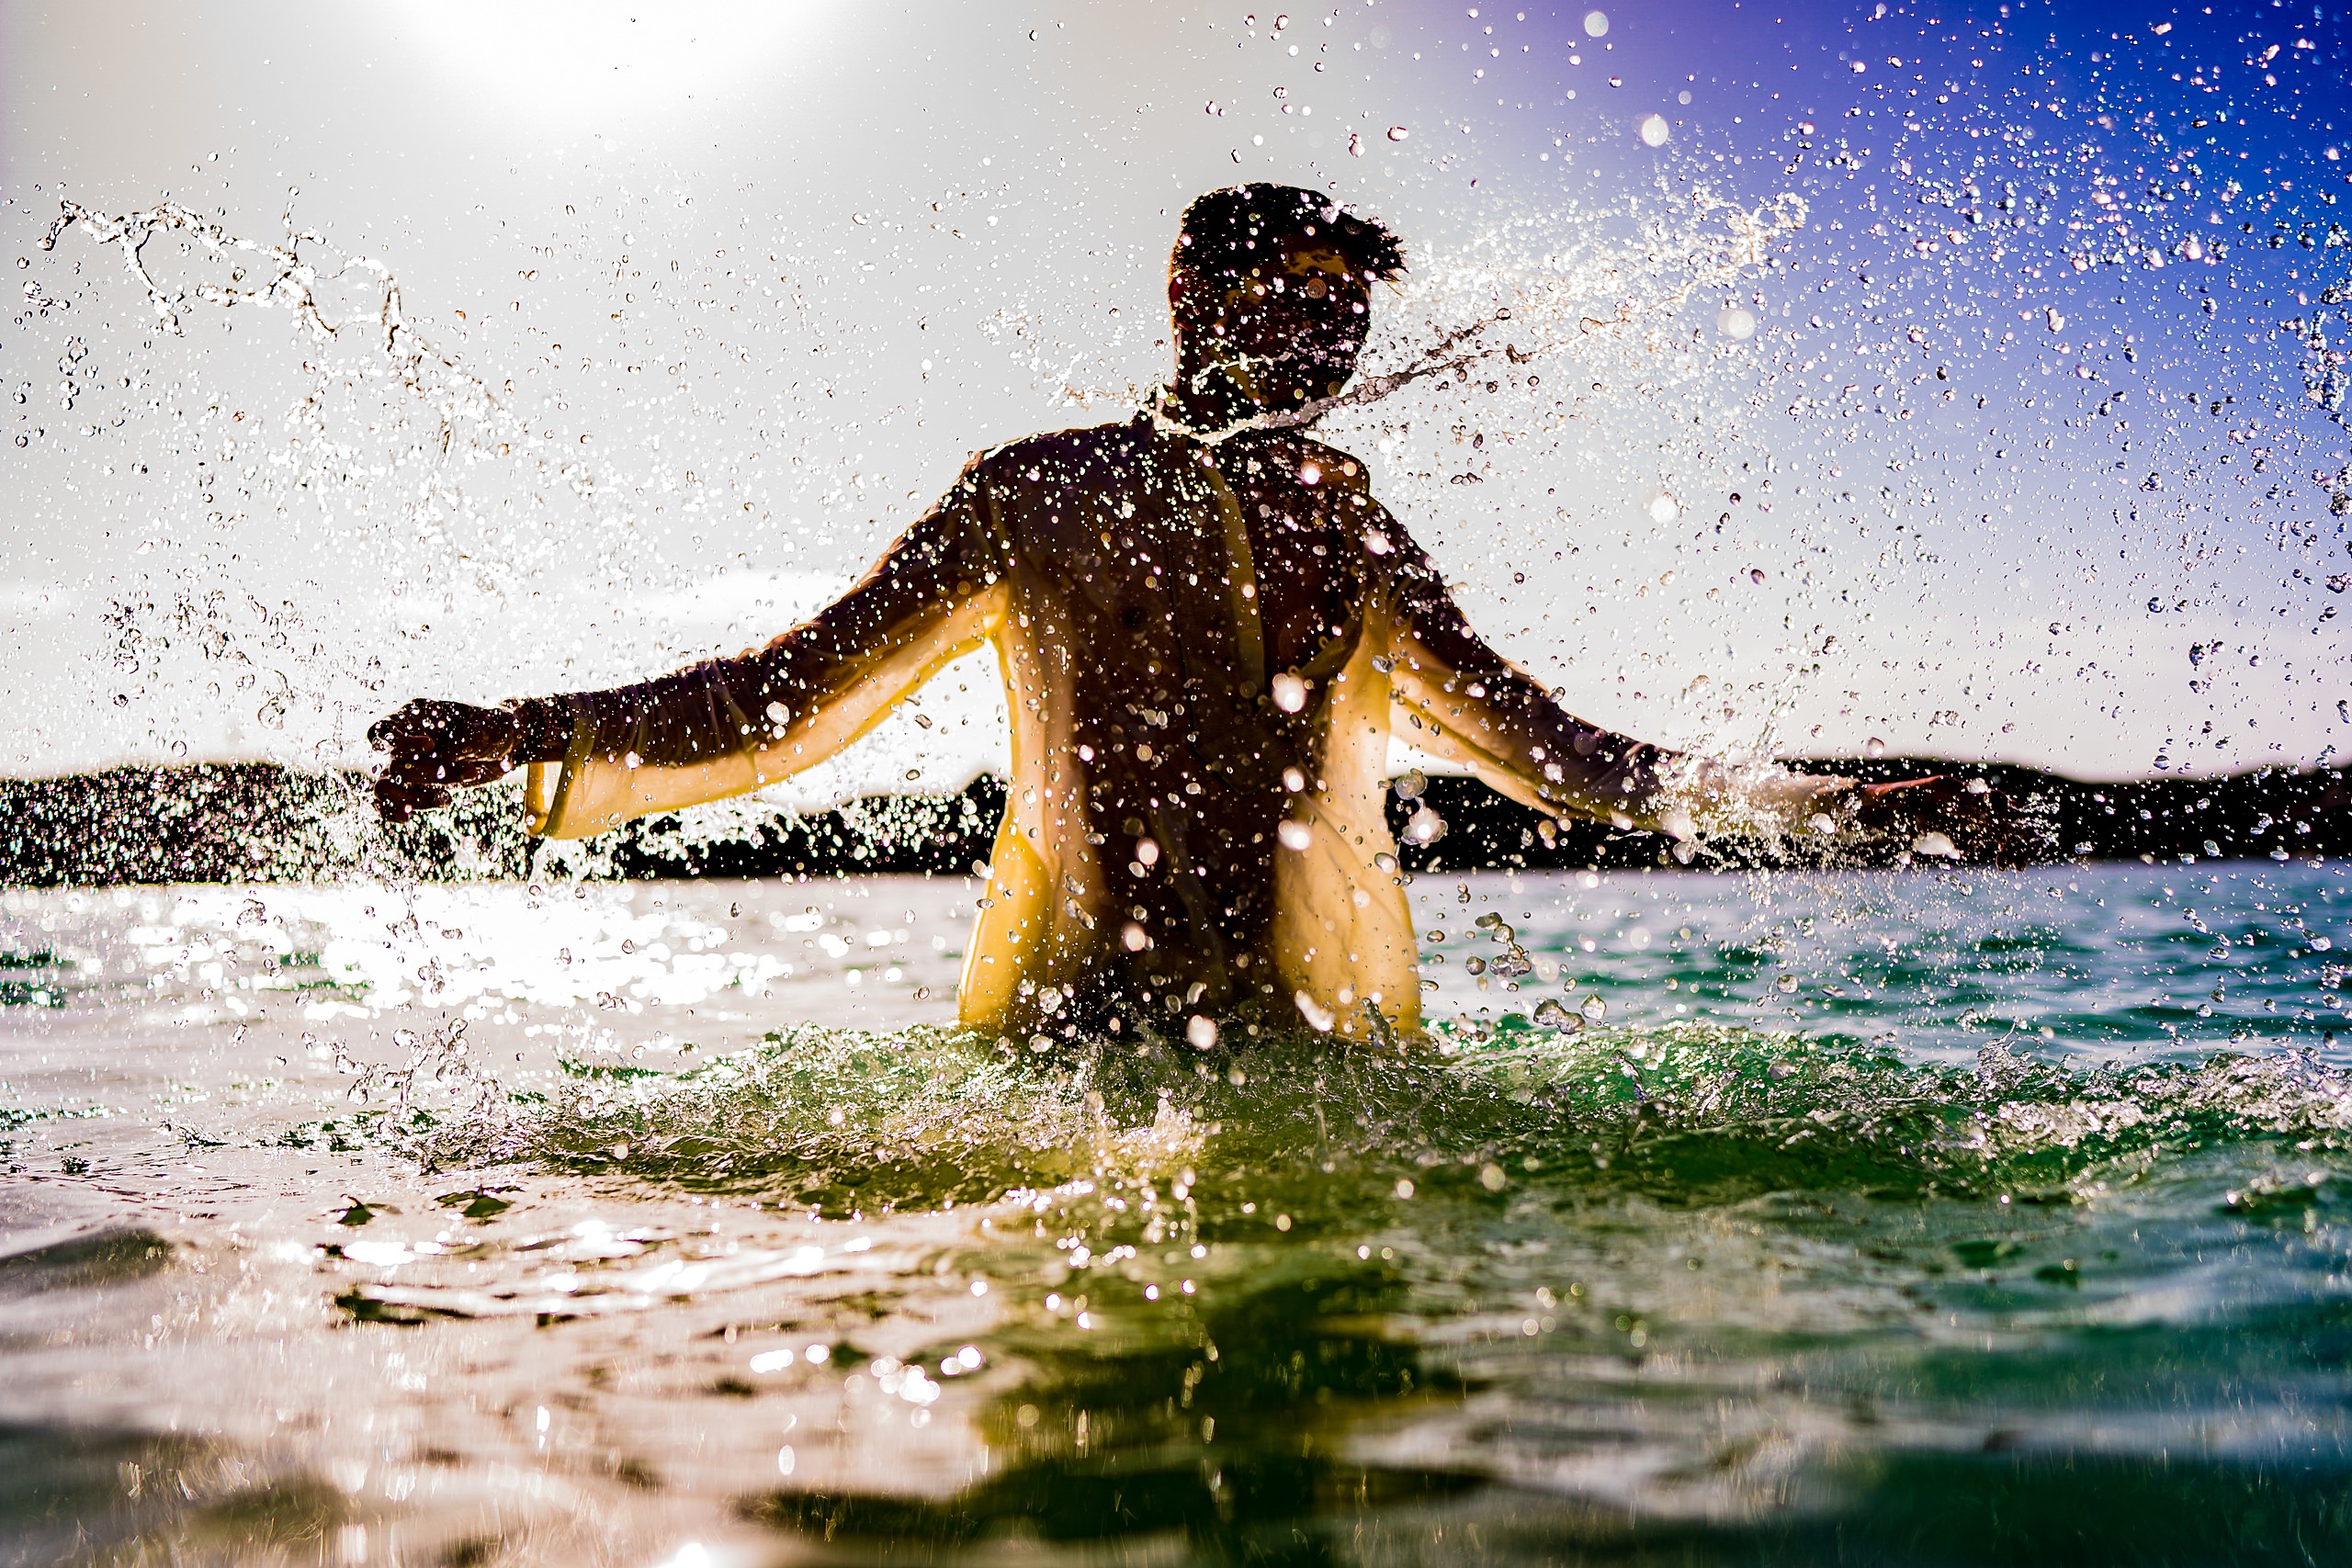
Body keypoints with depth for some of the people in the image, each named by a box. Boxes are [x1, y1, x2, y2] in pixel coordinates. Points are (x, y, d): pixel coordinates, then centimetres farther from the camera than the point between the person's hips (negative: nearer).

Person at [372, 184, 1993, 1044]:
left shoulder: (1353, 528, 18)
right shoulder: (1037, 492, 9)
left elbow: (1540, 741, 24)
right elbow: (790, 696, 7)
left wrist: (1798, 799, 19)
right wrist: (539, 738, -6)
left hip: (1333, 1026, 3)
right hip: (1069, 1016, -2)